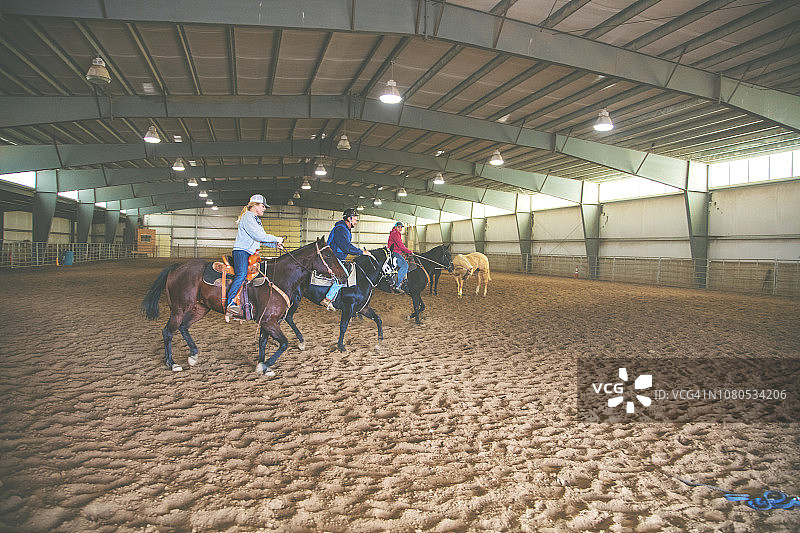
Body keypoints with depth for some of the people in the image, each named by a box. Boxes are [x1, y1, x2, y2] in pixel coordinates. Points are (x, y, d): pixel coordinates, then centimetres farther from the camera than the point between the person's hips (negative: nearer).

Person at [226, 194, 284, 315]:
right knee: (241, 275, -29)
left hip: (251, 253, 11)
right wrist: (276, 239, -10)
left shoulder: (256, 220, 25)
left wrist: (275, 244, 8)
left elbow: (263, 238, 24)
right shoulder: (247, 217, -7)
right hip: (241, 251, -11)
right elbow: (258, 236, -16)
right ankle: (230, 304, -35)